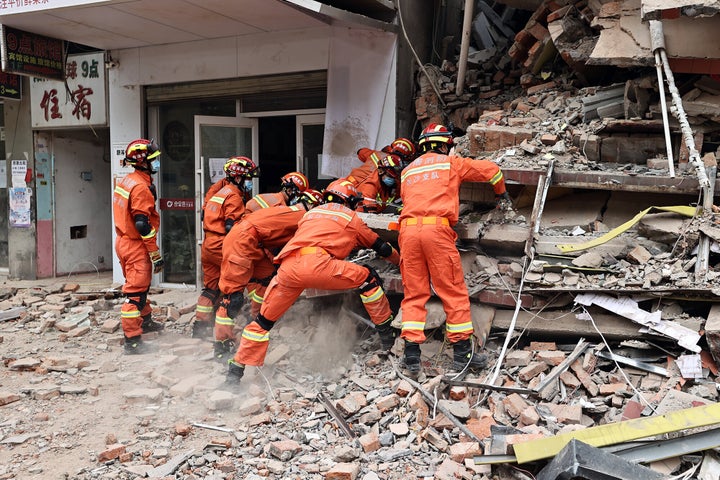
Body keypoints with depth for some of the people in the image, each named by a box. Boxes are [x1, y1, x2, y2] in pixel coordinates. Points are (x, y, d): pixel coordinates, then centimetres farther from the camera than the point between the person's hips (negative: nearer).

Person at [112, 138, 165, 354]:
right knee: (135, 292, -6)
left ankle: (145, 320, 44)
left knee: (141, 284, 25)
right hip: (136, 246, -10)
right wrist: (156, 254, -19)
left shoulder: (127, 181, 11)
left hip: (124, 241, 10)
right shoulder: (141, 187, -19)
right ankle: (132, 340, -3)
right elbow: (143, 224, -24)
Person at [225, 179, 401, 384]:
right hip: (316, 265, -5)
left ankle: (235, 371, 18)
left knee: (264, 319, 18)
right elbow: (381, 247, 33)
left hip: (287, 267, 5)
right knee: (368, 278, 12)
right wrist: (401, 259, 50)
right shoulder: (351, 217, 24)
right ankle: (386, 333, 15)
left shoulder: (311, 213, 35)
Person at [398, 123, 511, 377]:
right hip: (437, 228, -4)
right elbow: (490, 169, 21)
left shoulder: (407, 171, 27)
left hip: (408, 229, 4)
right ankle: (462, 353, 7)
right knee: (453, 292, 3)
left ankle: (412, 355, 0)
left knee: (413, 294, 6)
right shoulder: (451, 162, 17)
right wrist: (501, 193, 39)